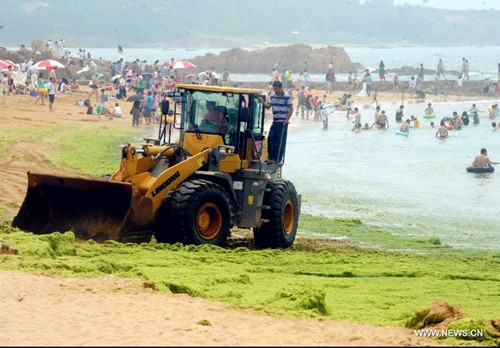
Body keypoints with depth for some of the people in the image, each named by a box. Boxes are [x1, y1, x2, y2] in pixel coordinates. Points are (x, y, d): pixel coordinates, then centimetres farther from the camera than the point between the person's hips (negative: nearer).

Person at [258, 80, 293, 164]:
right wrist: (262, 102, -8)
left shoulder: (287, 97, -7)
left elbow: (291, 108, -6)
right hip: (275, 122, 6)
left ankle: (277, 159, 1)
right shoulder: (272, 96, 11)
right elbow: (268, 106, 11)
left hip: (282, 122, -6)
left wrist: (287, 119, -13)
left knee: (280, 141, -3)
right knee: (271, 138, 1)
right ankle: (271, 157, 10)